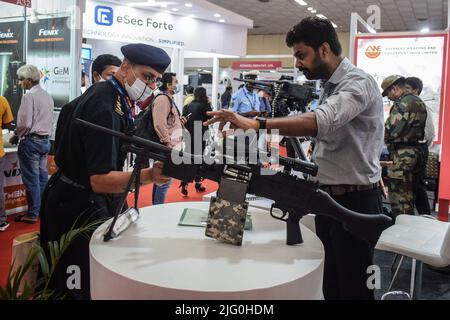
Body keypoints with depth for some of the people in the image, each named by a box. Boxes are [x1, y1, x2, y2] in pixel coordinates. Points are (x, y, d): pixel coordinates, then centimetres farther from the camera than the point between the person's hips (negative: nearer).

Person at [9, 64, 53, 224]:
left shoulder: (29, 96, -15)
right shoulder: (47, 95, 9)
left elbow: (25, 123, -18)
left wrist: (16, 136, -1)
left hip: (31, 141, -8)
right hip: (45, 140, 8)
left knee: (31, 179, 0)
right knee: (42, 177, 13)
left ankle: (32, 214, 7)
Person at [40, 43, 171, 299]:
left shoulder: (106, 95, 7)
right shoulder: (105, 108, -24)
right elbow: (100, 180, -26)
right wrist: (150, 176, -36)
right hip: (81, 209, -10)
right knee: (85, 288, 1)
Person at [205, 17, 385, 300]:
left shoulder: (358, 83, -16)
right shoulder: (330, 86, 15)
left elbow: (319, 122, -36)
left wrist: (256, 124, -41)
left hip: (355, 201, -9)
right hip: (330, 198, 9)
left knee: (353, 289, 3)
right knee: (331, 287, 17)